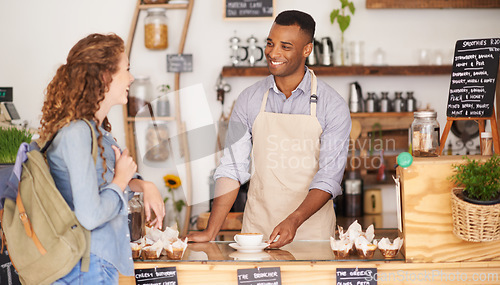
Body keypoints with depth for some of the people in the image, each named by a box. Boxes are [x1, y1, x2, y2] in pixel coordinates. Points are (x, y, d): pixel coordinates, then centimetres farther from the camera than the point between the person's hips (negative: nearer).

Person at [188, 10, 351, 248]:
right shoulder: (249, 100, 4)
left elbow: (329, 176, -8)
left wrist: (294, 220, -24)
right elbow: (232, 168, 4)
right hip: (256, 229, 2)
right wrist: (211, 232, -5)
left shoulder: (332, 105, -4)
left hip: (311, 231, -2)